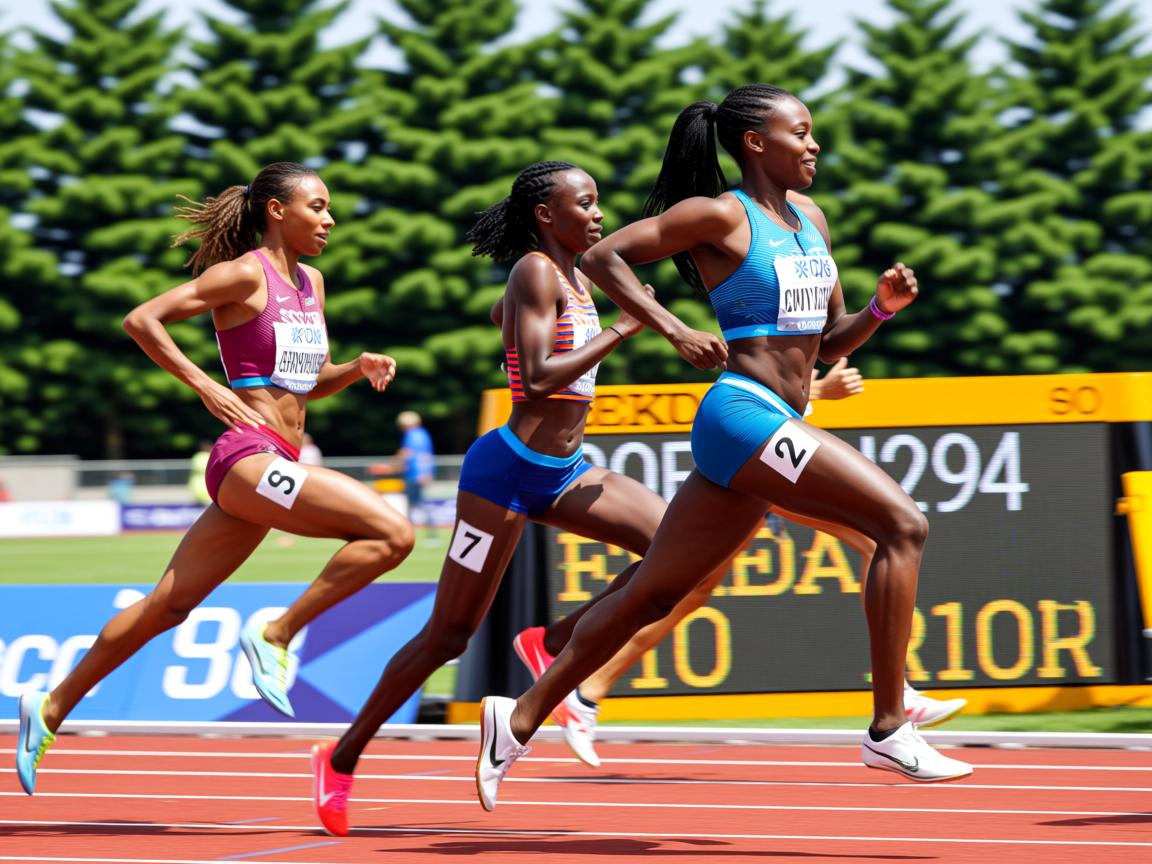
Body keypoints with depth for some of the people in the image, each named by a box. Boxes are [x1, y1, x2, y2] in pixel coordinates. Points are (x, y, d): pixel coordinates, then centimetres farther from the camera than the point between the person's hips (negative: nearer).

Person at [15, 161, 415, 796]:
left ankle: (51, 710, 19)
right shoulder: (245, 275, -6)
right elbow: (141, 320, -10)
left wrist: (357, 368, 8)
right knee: (391, 534, -20)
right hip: (249, 455, -8)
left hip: (275, 468, 8)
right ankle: (276, 635, -11)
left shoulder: (310, 282, 18)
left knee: (167, 606, 11)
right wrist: (206, 387, -15)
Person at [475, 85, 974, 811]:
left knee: (653, 594, 11)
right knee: (903, 524, -17)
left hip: (775, 428, 9)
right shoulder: (719, 215, -5)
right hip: (744, 413, -9)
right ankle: (889, 730, -17)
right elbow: (604, 257, -8)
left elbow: (832, 340, 21)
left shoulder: (810, 219, 18)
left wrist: (883, 306, 2)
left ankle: (519, 721, 17)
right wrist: (675, 330, -17)